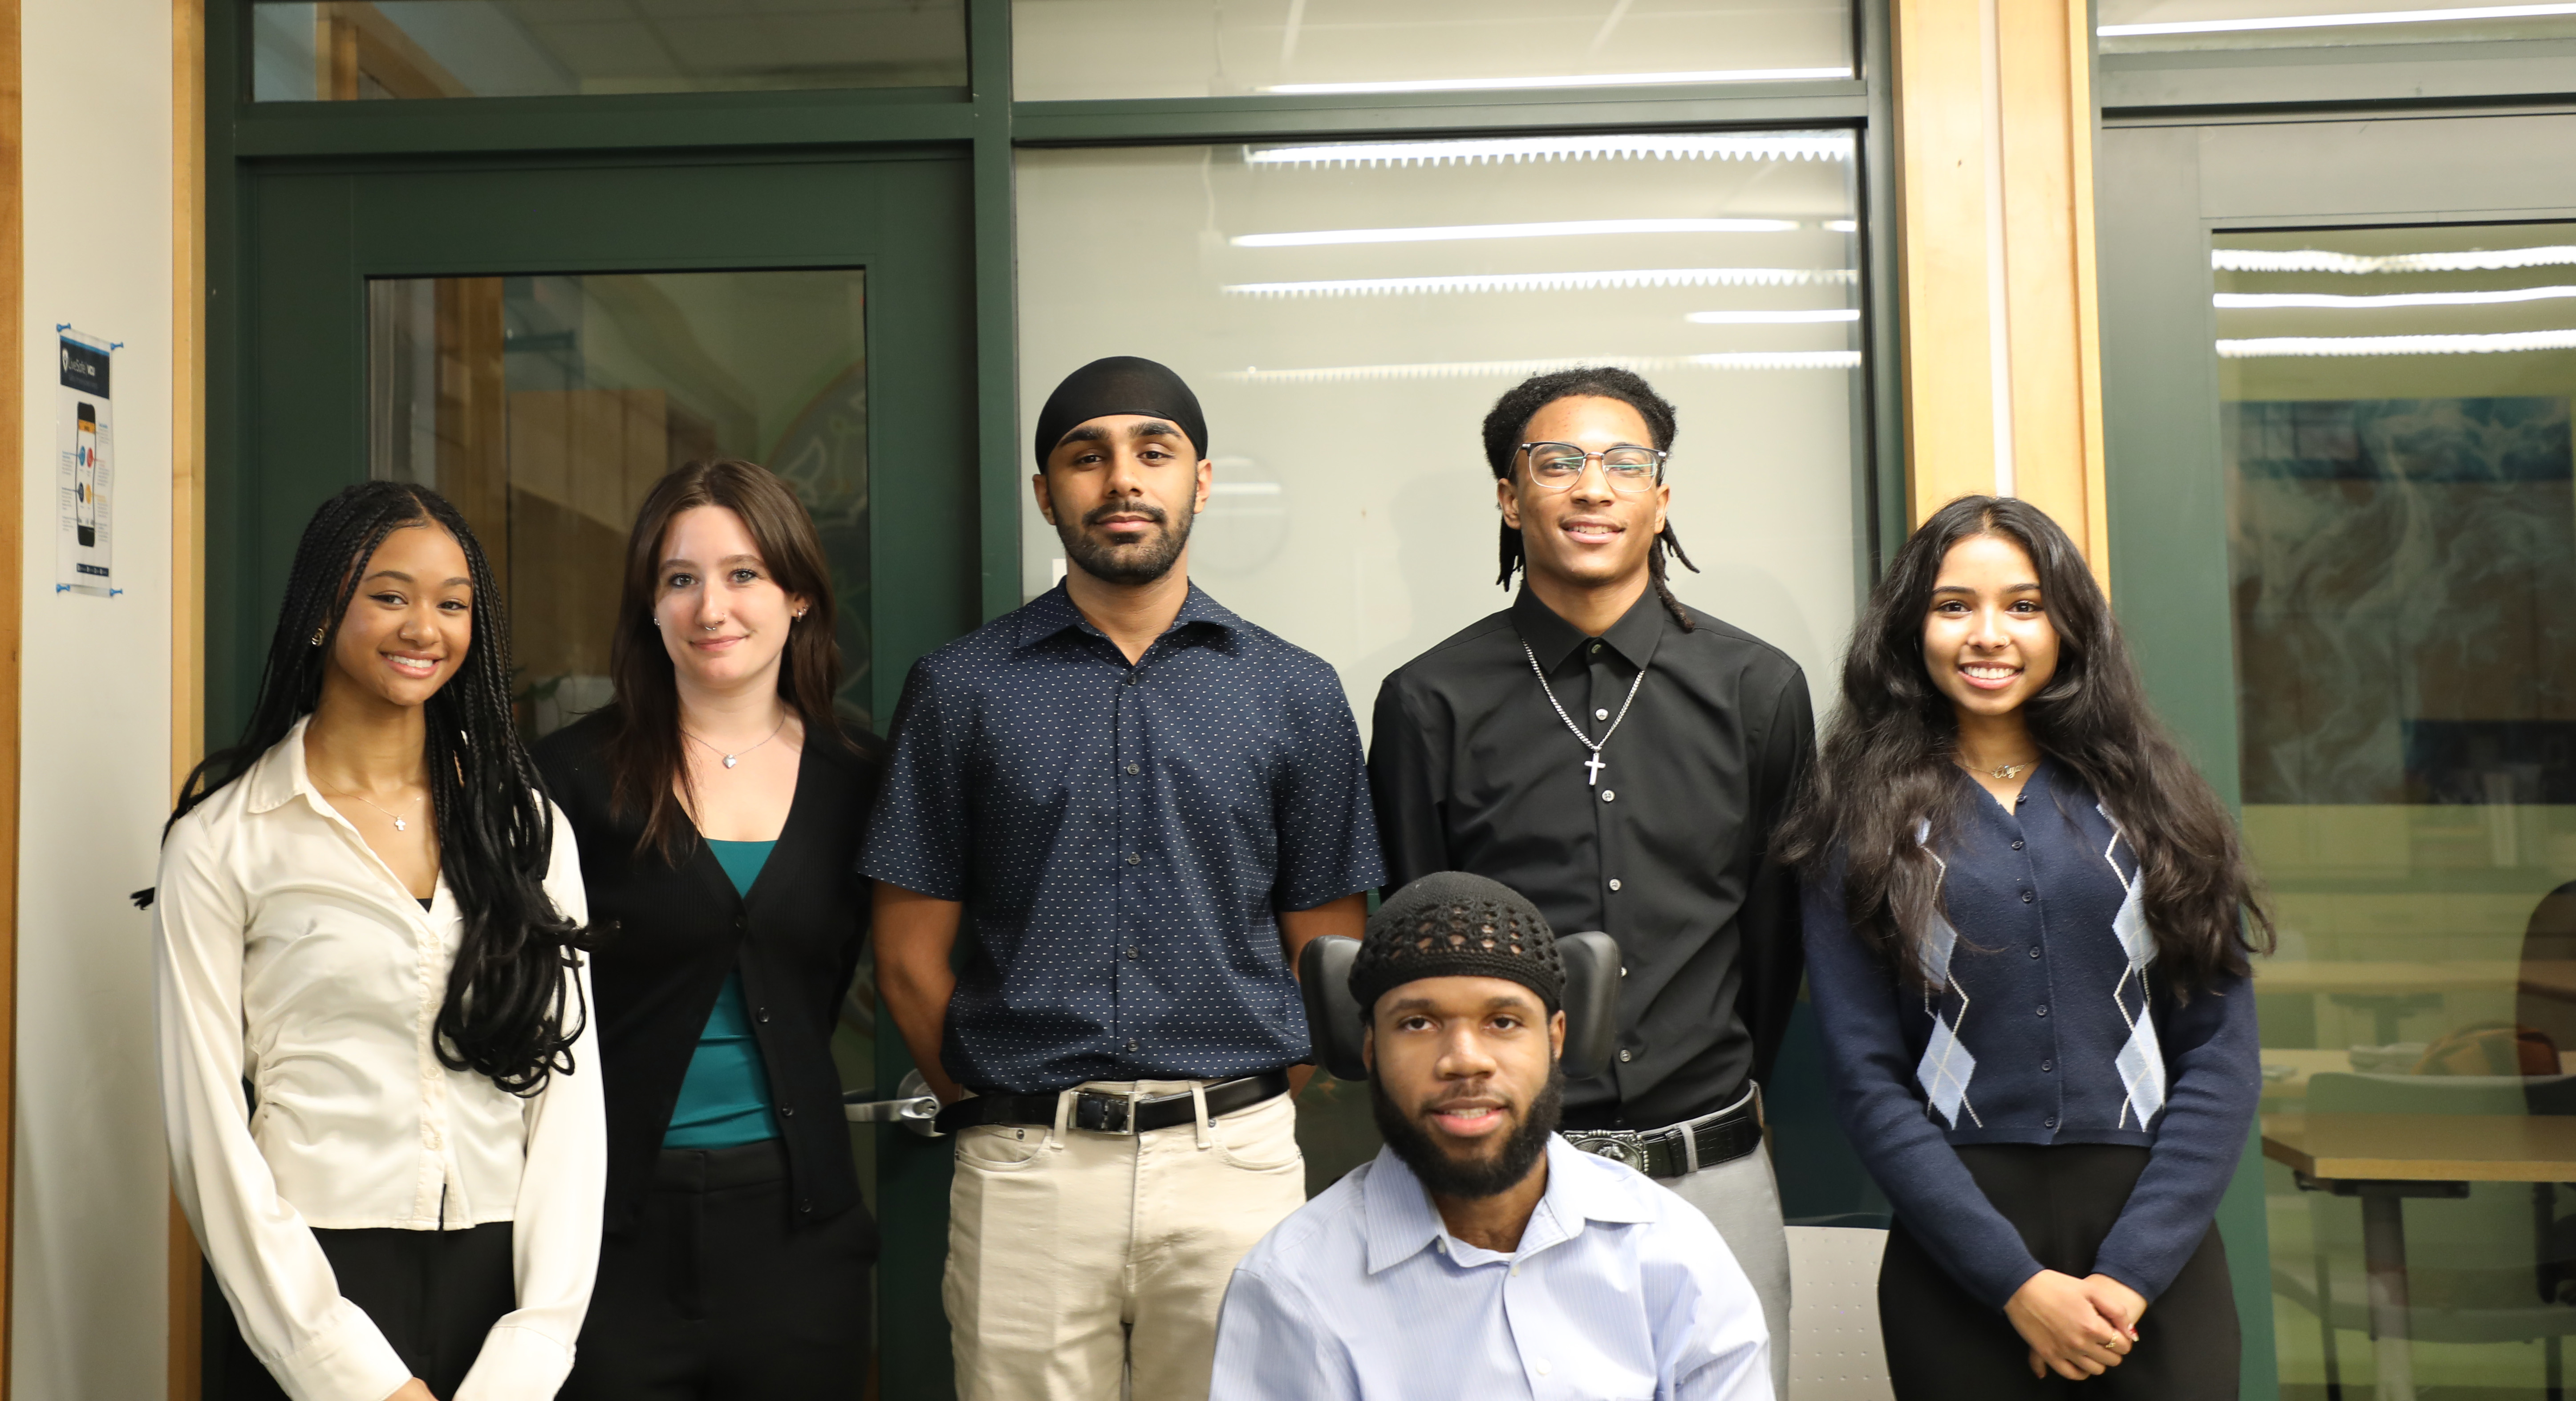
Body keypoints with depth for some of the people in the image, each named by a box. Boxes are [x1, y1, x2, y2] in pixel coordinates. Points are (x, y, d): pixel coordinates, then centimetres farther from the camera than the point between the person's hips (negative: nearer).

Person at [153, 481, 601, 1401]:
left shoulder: (527, 825, 5)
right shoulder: (223, 839, -3)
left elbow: (568, 1084, -1)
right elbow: (207, 1118, -6)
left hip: (496, 1274, 3)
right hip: (315, 1282, -2)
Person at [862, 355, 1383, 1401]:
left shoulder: (1296, 695, 5)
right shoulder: (961, 688, 3)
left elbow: (1329, 956, 8)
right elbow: (911, 959, 5)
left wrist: (1238, 1118, 6)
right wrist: (1001, 1115, 5)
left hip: (1235, 1167, 1)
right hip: (1024, 1179, 0)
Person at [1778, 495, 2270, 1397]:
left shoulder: (2148, 804, 5)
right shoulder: (1864, 825, 0)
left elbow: (2221, 1057, 1)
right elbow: (1869, 1079, -6)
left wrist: (2131, 1270, -9)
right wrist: (2017, 1282, -13)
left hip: (2157, 1249, 1)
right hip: (1957, 1250, -1)